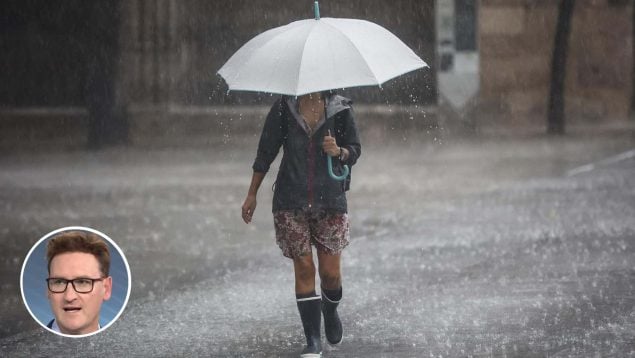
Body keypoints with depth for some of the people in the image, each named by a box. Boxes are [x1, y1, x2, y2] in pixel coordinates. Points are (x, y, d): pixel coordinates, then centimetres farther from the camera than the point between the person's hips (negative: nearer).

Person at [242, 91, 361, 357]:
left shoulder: (340, 109, 1)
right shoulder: (283, 109, 1)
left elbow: (354, 151, 7)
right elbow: (266, 151, 7)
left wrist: (338, 151, -17)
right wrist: (252, 195, 8)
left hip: (330, 200, 0)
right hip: (291, 202, 0)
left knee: (330, 272, 0)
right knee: (303, 268, -4)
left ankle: (330, 310, 35)